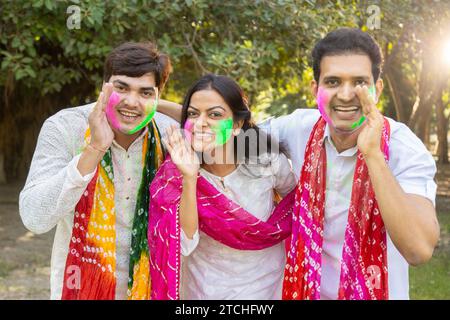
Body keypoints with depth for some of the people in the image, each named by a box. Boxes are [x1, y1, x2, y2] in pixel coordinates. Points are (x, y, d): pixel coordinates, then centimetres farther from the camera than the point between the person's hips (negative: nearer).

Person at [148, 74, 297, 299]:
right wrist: (189, 178, -34)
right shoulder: (173, 173, -17)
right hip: (204, 289, 0)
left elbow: (297, 196, 2)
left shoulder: (269, 163, -18)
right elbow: (183, 245, -25)